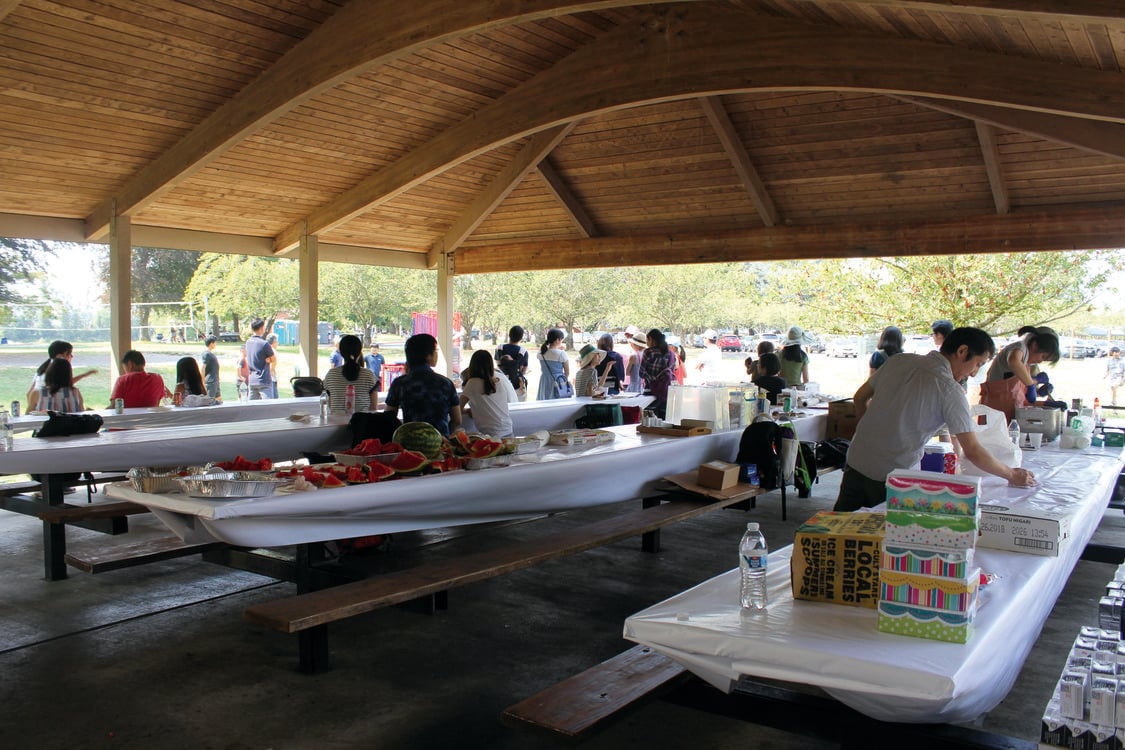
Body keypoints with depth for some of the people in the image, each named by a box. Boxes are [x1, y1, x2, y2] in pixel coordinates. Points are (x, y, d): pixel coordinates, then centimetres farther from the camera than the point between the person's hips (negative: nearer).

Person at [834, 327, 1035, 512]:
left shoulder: (899, 361, 3)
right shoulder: (949, 391, -13)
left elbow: (860, 398, 14)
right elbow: (972, 451, -12)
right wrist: (1012, 475, 2)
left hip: (855, 463, 6)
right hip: (892, 478, -5)